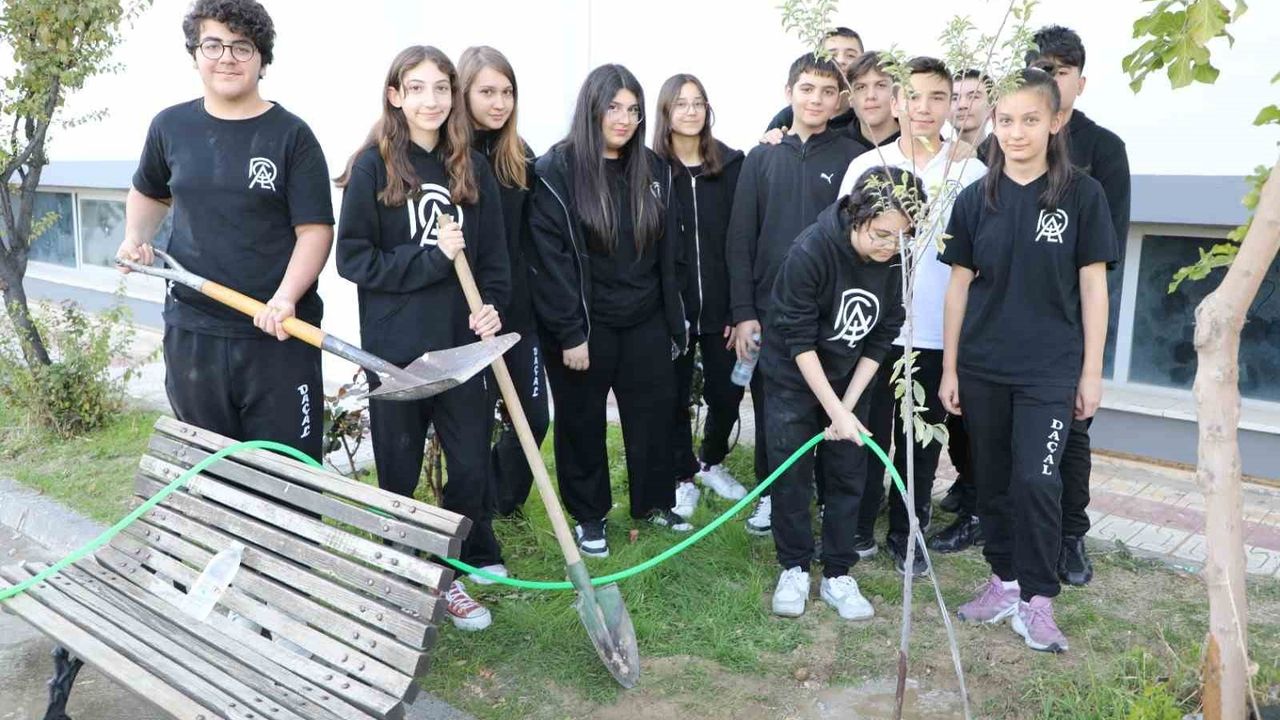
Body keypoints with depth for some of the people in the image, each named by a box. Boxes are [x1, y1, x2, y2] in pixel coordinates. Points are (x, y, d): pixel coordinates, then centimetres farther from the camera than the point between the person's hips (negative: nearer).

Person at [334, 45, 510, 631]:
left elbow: (494, 254, 10)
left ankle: (471, 561, 31)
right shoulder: (372, 166, -5)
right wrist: (430, 259, -16)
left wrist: (493, 305, -7)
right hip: (395, 346, -2)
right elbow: (352, 258, -8)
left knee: (472, 464, 8)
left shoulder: (472, 168, 6)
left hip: (463, 342, 3)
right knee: (400, 471, 10)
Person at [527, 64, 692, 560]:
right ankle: (589, 515, 27)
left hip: (645, 320, 5)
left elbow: (667, 251, 11)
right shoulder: (557, 171, -11)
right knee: (583, 421, 9)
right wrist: (570, 333, -17)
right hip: (585, 324, -4)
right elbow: (550, 258, -14)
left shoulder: (652, 170, 6)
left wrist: (674, 320, 10)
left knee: (654, 412, 13)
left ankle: (654, 502, 33)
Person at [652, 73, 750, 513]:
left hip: (719, 303, 2)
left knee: (726, 392, 9)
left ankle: (713, 462, 35)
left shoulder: (730, 164, 1)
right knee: (675, 394, 8)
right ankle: (684, 476, 27)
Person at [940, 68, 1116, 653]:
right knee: (994, 479, 11)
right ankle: (1004, 579, 26)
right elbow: (959, 285, 4)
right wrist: (949, 368, 3)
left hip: (1050, 369, -2)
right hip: (982, 368, 3)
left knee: (1036, 481, -6)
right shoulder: (976, 199, 2)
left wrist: (1092, 371, -3)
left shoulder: (1081, 194, -3)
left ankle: (1036, 598, 9)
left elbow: (1092, 285, -1)